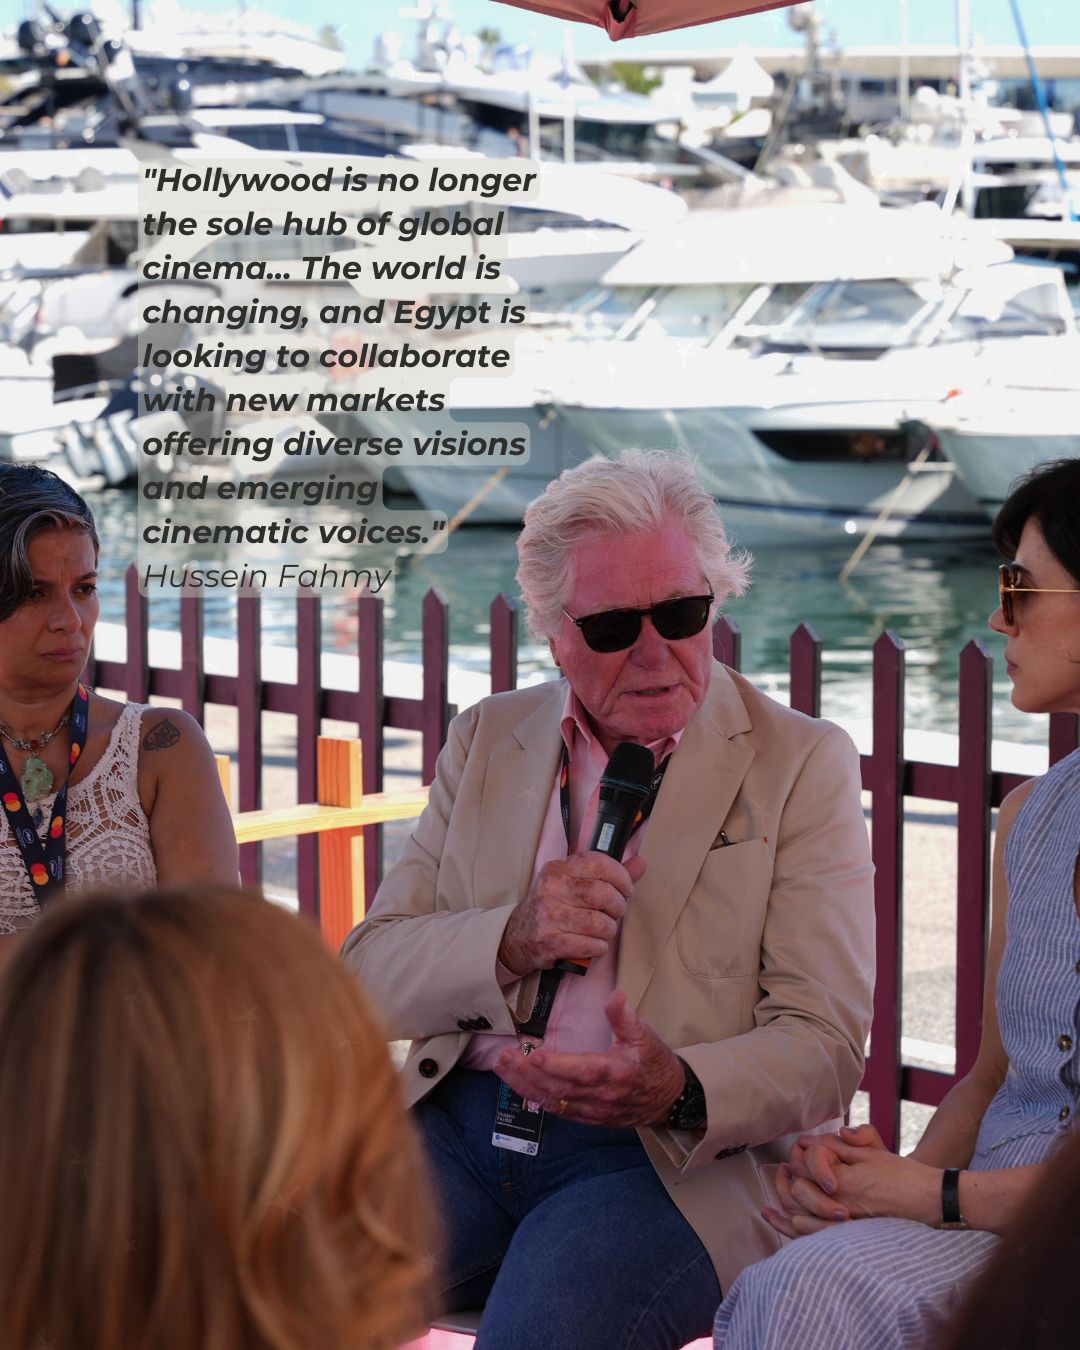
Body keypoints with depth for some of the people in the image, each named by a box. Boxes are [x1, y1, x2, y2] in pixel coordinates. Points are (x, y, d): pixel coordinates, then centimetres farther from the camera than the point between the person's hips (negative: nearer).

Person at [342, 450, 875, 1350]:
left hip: (667, 1158, -3)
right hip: (461, 1124, 3)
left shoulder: (800, 766, 4)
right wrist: (511, 940, -12)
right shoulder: (486, 742, 15)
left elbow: (823, 1044, -3)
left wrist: (681, 1091, -24)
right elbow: (369, 977, 9)